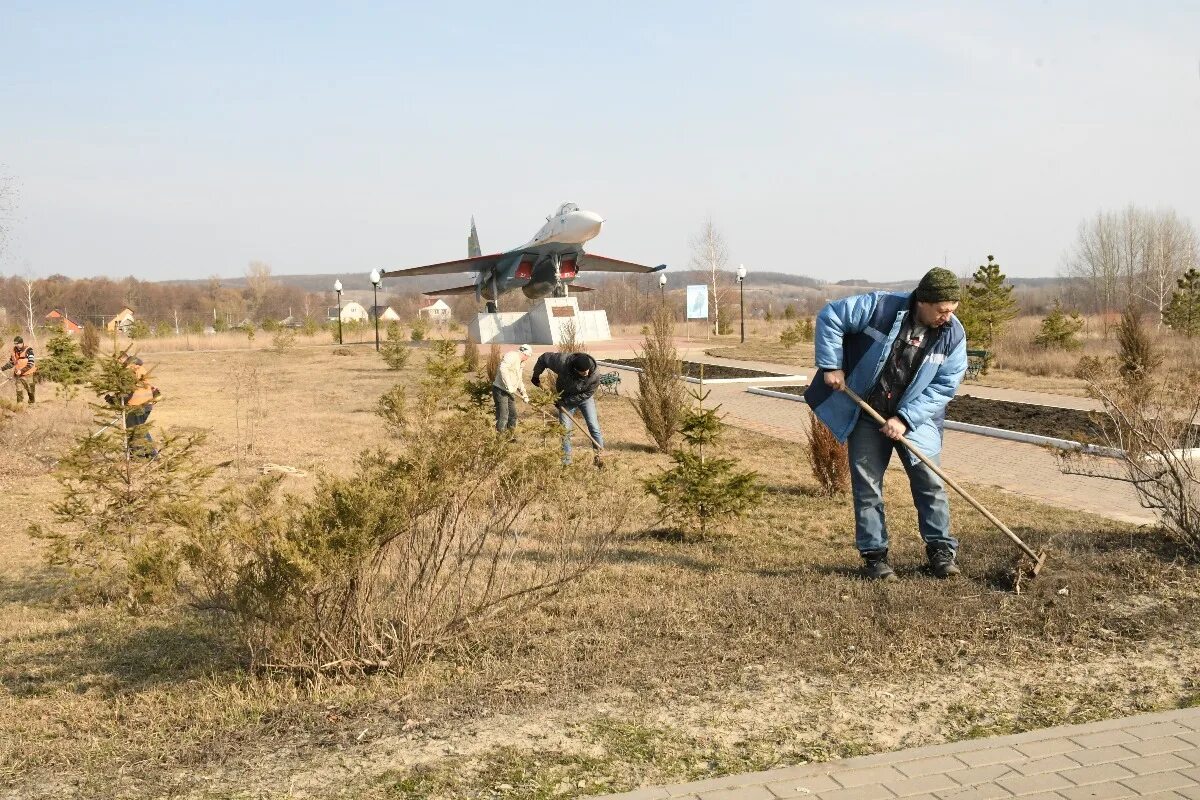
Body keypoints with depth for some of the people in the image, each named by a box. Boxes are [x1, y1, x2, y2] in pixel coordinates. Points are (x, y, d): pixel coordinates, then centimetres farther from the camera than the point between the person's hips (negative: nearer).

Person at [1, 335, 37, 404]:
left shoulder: (28, 351, -15)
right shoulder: (14, 351, 2)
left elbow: (31, 364, -21)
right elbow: (11, 363, 14)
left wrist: (21, 371, -29)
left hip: (28, 375, -4)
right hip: (18, 375, 4)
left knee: (30, 391, 12)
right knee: (19, 391, -4)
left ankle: (31, 403, 31)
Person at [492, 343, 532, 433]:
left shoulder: (520, 363, 20)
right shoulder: (512, 356, -13)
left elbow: (519, 380, 28)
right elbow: (503, 369, -30)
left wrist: (524, 393, 16)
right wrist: (508, 386, -31)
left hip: (510, 392, 10)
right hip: (501, 390, -10)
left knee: (513, 415, 14)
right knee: (503, 417, -11)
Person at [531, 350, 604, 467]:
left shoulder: (595, 375, -34)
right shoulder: (562, 362, -36)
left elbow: (587, 393, -22)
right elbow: (544, 358, -19)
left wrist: (566, 401, -25)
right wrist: (536, 376, -7)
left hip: (584, 397, 0)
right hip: (565, 397, 0)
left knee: (593, 425, -9)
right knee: (565, 429, -2)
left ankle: (597, 455, 3)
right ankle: (566, 460, 7)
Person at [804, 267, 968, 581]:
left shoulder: (954, 335, -11)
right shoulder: (881, 307, -19)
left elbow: (944, 387, -11)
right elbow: (830, 316, -13)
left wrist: (905, 419, -19)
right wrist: (831, 365, -16)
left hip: (915, 419, 2)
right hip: (866, 415, -1)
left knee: (930, 482, 0)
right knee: (867, 486, 2)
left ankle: (941, 549, 16)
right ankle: (874, 555, 13)